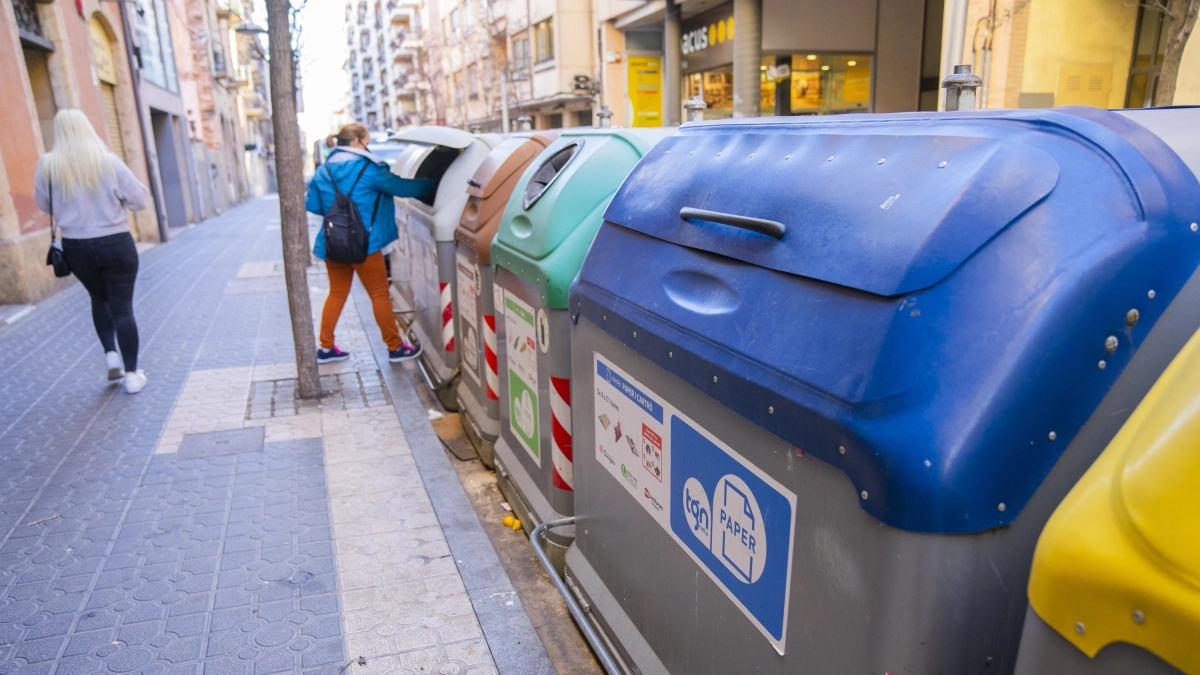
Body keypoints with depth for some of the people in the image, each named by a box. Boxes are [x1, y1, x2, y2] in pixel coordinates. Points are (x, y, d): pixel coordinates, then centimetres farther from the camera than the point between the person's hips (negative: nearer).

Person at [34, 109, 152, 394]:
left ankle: (111, 355, 15)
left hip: (76, 248, 2)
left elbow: (43, 204, 7)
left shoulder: (47, 165, -5)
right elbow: (141, 199, -6)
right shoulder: (109, 161, -10)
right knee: (122, 307, 3)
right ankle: (131, 374, 4)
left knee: (100, 299, 26)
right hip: (116, 244, -2)